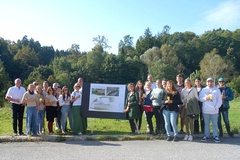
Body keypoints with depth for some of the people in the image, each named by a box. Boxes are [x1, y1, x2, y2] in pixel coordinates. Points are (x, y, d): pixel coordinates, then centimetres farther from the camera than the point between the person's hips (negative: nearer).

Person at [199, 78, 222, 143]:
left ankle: (215, 136, 12)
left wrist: (216, 107, -10)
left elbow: (219, 100, 1)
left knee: (215, 124, 3)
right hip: (205, 110, 1)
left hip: (214, 111, -1)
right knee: (206, 124, 10)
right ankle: (206, 135, 18)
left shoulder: (217, 90, 4)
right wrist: (205, 98, -13)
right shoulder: (203, 90, 8)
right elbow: (200, 98, 6)